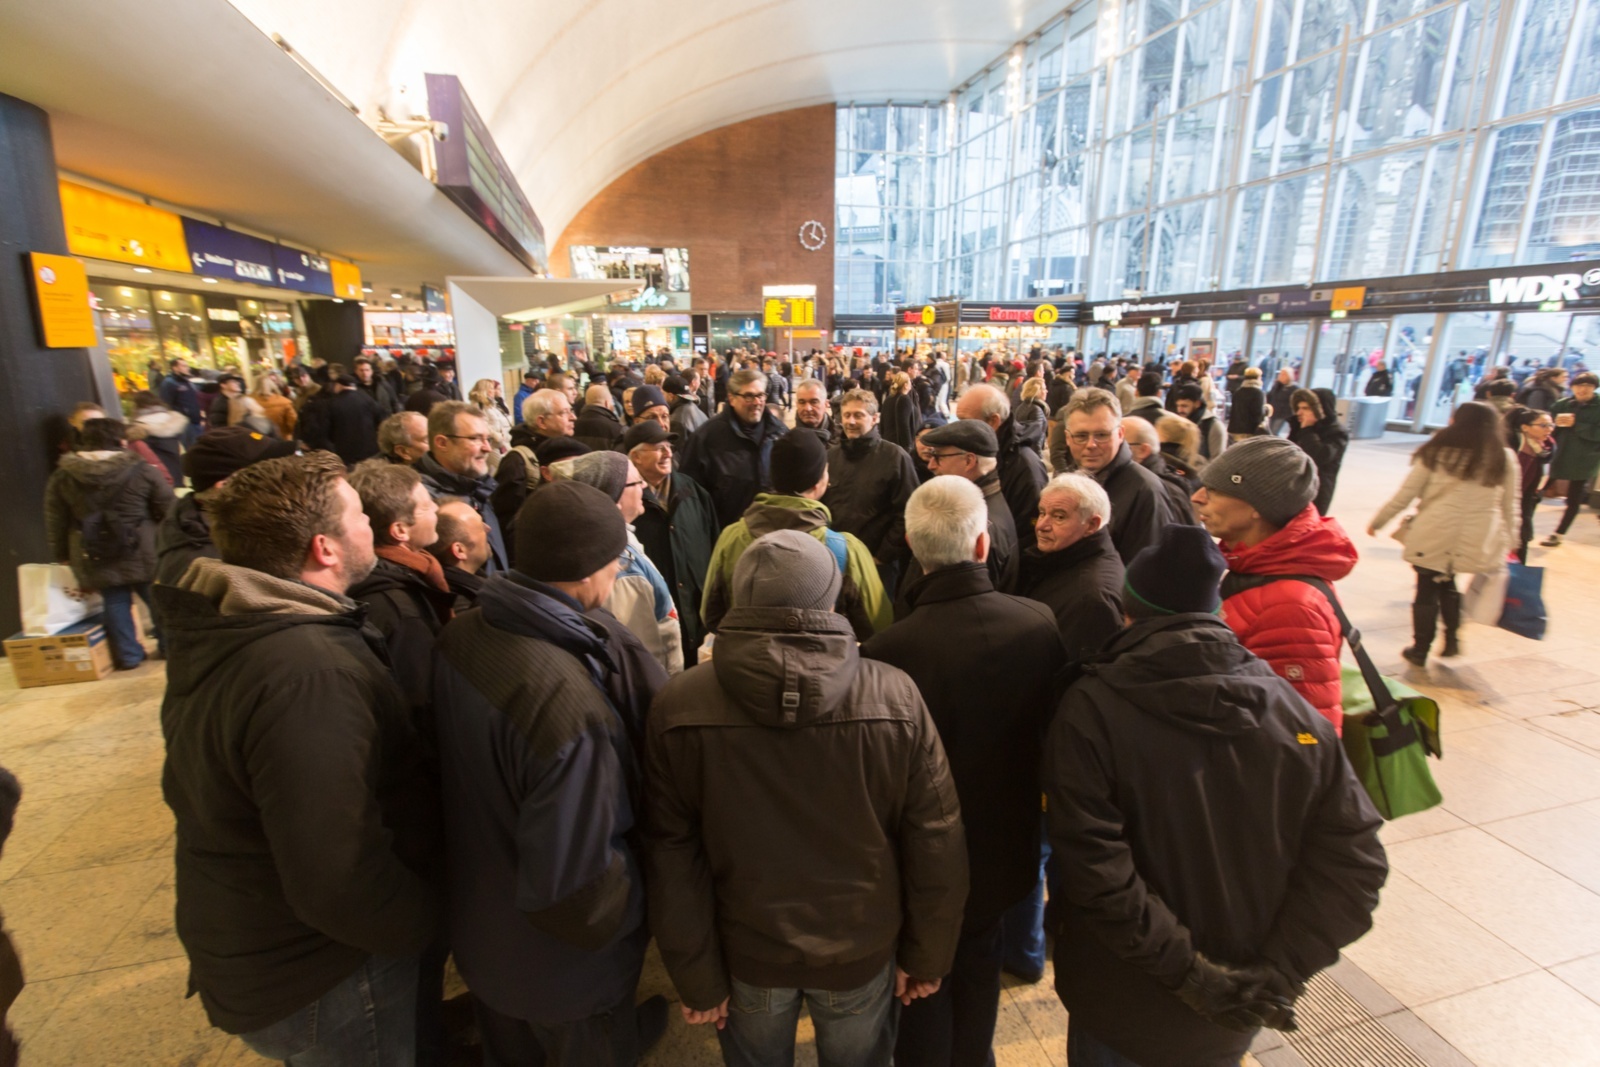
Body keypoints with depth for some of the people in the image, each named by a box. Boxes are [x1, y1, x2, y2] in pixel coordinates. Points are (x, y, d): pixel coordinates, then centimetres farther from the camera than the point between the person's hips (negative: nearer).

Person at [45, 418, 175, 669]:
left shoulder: (61, 477, 1)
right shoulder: (141, 470, -9)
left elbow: (55, 523, 6)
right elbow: (168, 510, -6)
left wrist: (62, 555, 17)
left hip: (95, 559, 2)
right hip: (142, 553, -2)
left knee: (115, 602, 11)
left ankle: (128, 656, 17)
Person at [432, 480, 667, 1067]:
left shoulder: (461, 634, -15)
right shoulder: (568, 700, -42)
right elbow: (573, 884, -33)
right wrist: (637, 907, -14)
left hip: (476, 921, 7)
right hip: (559, 962, -7)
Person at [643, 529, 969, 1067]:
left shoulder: (680, 707, -20)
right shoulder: (896, 697, -21)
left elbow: (672, 859, -12)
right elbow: (937, 845, -12)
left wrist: (697, 976, 1)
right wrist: (927, 956, 3)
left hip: (747, 951, 1)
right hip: (862, 949, 0)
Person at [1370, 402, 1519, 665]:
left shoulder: (1437, 453, -4)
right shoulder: (1505, 459, 4)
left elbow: (1405, 495, -3)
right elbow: (1510, 507, 9)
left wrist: (1377, 522, 7)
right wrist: (1508, 541, 18)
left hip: (1433, 536, -3)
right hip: (1478, 542, 3)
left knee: (1427, 590, 9)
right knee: (1447, 586, 24)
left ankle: (1420, 650, 16)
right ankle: (1452, 638, 17)